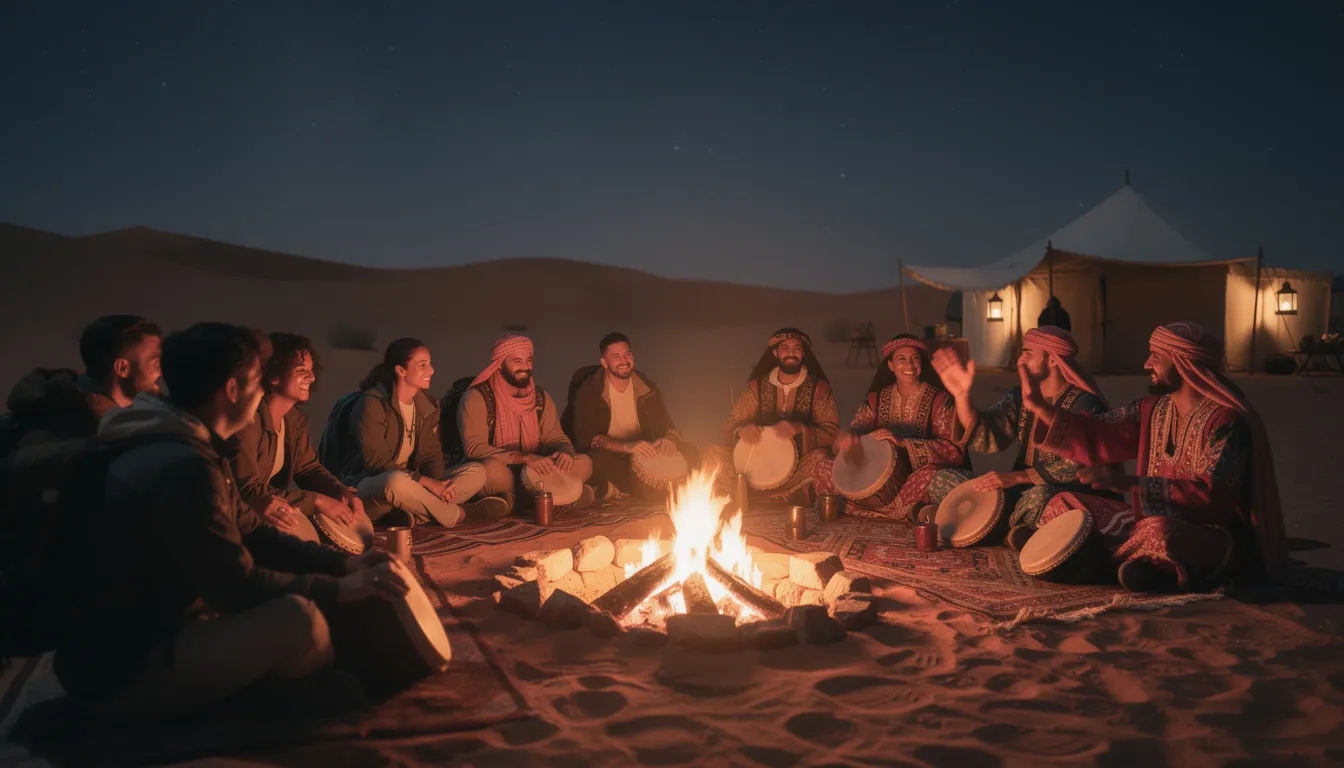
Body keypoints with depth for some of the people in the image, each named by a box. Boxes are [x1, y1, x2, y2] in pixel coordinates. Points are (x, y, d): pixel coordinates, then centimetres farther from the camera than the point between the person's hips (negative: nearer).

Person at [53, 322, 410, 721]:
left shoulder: (185, 448, 8)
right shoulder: (182, 467, -26)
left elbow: (251, 535, 13)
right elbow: (237, 587, -24)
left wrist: (342, 563, 4)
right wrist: (338, 589, -15)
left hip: (151, 631, 11)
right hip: (121, 671, -11)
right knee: (297, 616, -26)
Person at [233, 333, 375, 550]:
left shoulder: (295, 418, 4)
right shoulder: (249, 419, -24)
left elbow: (308, 468, 10)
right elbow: (246, 490, -27)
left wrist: (343, 492, -12)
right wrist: (317, 501, -27)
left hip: (277, 506, 9)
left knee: (360, 528, -2)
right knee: (301, 532, -35)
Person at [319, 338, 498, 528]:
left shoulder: (427, 405, 8)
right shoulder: (372, 403, -15)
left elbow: (431, 454, 5)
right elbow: (375, 462, -20)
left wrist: (437, 482, -18)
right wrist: (427, 482, -25)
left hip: (410, 483, 7)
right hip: (365, 485, -7)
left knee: (477, 472, -7)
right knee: (397, 481, -42)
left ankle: (415, 516, -27)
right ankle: (458, 514, -17)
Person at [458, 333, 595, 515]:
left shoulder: (541, 397, 8)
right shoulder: (477, 397, -11)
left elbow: (556, 438, 8)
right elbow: (473, 447, -21)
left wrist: (565, 452, -19)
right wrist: (525, 457, -32)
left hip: (531, 474, 5)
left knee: (584, 463, -14)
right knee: (491, 468, -39)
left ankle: (514, 500, -23)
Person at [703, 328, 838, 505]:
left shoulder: (818, 387, -2)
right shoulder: (757, 385, 4)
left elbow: (831, 433, -8)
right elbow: (730, 424, 6)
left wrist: (799, 429, -26)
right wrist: (742, 430, -19)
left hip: (801, 467, -2)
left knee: (820, 460, -35)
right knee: (713, 454, -17)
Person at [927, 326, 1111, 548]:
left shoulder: (1084, 404, -13)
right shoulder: (1019, 397, 6)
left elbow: (1076, 467, -22)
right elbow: (984, 439, -6)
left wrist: (1015, 477, -29)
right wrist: (962, 394, -21)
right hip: (1020, 490, 7)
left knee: (1038, 497, -42)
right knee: (943, 479, -4)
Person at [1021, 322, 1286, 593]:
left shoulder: (1226, 421, -18)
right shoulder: (1153, 409, 6)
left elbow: (1214, 494, -28)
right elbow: (1096, 440, 6)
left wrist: (1131, 483, -33)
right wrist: (1041, 407, -1)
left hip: (1217, 541, -8)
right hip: (1161, 521, 8)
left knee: (1159, 531, -42)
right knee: (1064, 504, 2)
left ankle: (1107, 560, -11)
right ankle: (1149, 568, -12)